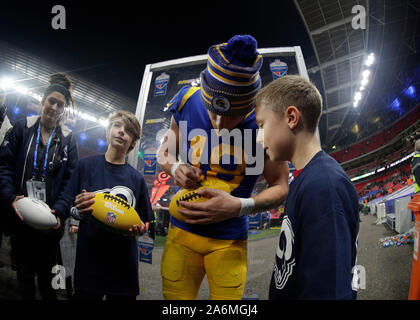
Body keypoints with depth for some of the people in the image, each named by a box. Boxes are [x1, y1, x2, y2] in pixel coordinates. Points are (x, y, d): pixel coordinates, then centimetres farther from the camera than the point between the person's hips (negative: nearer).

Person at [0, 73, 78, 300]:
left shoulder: (67, 139, 2)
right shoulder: (22, 128, -1)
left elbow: (70, 179, -1)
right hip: (20, 214, 0)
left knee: (46, 271, 15)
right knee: (25, 270, 12)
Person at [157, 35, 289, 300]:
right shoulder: (188, 102, -10)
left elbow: (280, 187, -8)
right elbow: (165, 153, 5)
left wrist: (239, 206, -25)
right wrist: (175, 168, -18)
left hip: (229, 241, -2)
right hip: (183, 231, 2)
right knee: (176, 297, 13)